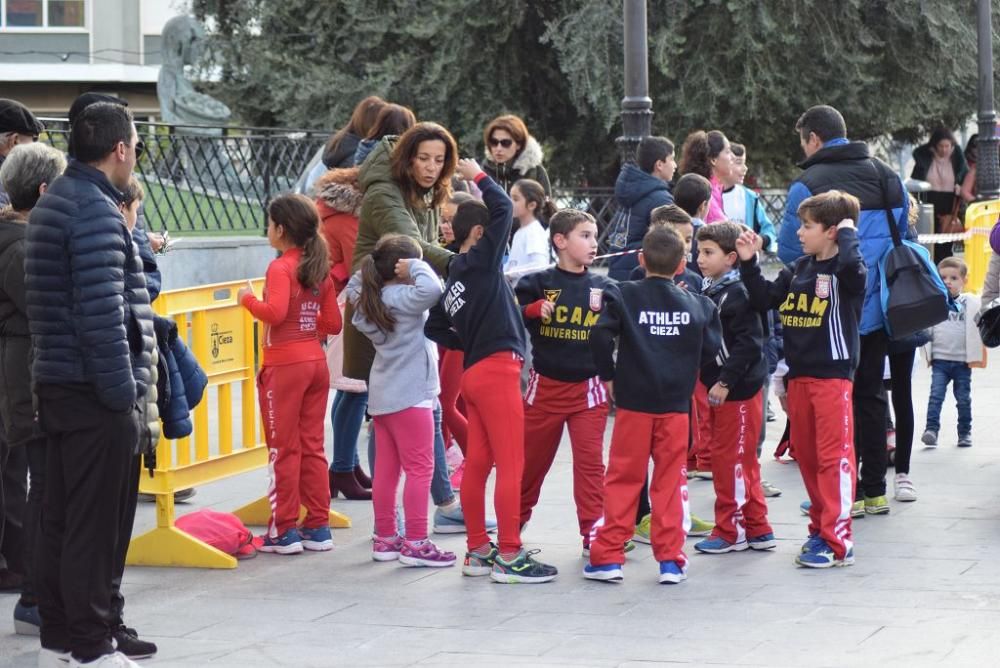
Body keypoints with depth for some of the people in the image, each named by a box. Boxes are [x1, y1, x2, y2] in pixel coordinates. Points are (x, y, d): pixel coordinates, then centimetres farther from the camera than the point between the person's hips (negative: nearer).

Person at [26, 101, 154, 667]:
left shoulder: (54, 202, 15)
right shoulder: (96, 211, -16)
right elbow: (102, 312, -21)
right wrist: (122, 390, -18)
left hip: (57, 385, 10)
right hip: (93, 390, -10)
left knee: (61, 517, 14)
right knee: (95, 523, -4)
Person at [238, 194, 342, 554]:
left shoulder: (281, 268, -12)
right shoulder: (319, 269, 9)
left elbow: (275, 312, -27)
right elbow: (333, 323, 11)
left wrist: (248, 299, -10)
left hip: (284, 365, -7)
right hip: (316, 362, 7)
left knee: (284, 449, 0)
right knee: (312, 446, 11)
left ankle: (284, 531, 3)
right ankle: (318, 527, 13)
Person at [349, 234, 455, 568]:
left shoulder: (374, 298, 8)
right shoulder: (403, 298, -17)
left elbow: (354, 286, 29)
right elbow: (432, 289, -37)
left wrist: (371, 270, 14)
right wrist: (416, 267, -19)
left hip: (382, 397, 9)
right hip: (409, 396, -9)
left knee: (386, 468, 12)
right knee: (420, 468, -4)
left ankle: (385, 538, 17)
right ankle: (415, 543, -6)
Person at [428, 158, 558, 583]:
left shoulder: (454, 277, 14)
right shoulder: (481, 261, -8)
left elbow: (435, 327, 17)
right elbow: (504, 209, -13)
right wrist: (478, 177, 0)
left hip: (474, 372, 9)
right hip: (497, 369, -9)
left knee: (477, 464, 11)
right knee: (511, 466, -7)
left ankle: (478, 551, 17)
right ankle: (509, 557, -7)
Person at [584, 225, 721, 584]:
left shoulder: (623, 296, -5)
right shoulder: (697, 304, 2)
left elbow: (600, 335, -15)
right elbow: (710, 348, 3)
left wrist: (608, 375, -2)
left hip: (633, 401, -1)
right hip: (676, 405, 1)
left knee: (623, 479, 6)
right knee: (670, 481, 8)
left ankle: (608, 557, 5)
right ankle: (670, 560, 7)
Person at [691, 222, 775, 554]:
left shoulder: (738, 294, -16)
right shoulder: (707, 292, 12)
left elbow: (748, 344, -21)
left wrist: (725, 382, -22)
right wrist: (709, 384, 11)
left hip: (738, 391, -9)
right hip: (716, 388, 9)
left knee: (733, 461, -2)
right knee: (737, 462, 13)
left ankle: (731, 531, 6)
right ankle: (757, 530, 21)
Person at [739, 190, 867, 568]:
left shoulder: (845, 271, -10)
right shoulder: (799, 269, 11)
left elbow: (851, 264, -34)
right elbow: (764, 299, 14)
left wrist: (847, 232, -17)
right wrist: (749, 263, 5)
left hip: (833, 375, -8)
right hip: (799, 376, 8)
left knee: (834, 457, -7)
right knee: (807, 456, 13)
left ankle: (837, 542, -7)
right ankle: (821, 528, 24)